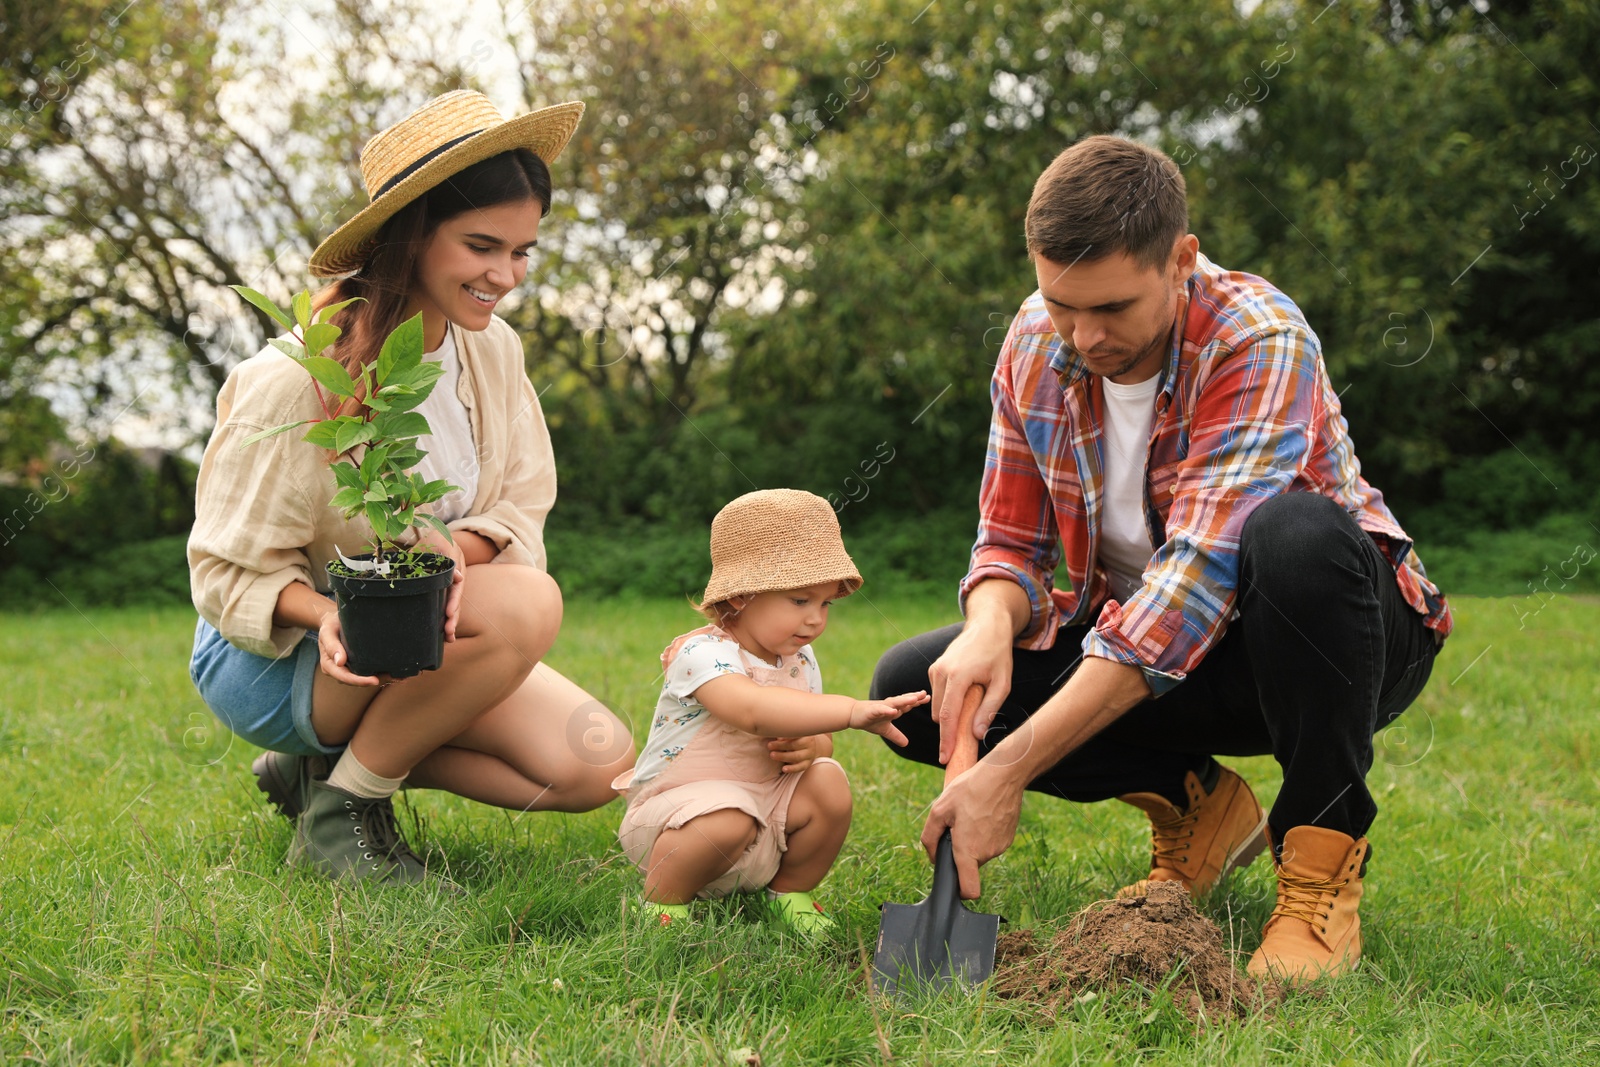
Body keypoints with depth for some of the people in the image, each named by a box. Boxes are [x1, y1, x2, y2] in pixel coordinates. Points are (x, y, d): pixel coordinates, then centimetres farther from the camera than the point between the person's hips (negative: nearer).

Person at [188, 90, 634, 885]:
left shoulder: (490, 349, -4)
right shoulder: (294, 379, -25)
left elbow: (521, 511, -1)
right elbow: (231, 570, -17)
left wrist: (458, 548, -25)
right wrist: (326, 613, -38)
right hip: (267, 657, -7)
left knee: (598, 765, -11)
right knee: (525, 603, -32)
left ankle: (334, 764, 5)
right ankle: (339, 811, -13)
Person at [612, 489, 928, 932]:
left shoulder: (801, 661, 4)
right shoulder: (702, 654, -23)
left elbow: (818, 738, 13)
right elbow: (755, 710, -43)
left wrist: (811, 748, -14)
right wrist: (852, 712, -53)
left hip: (767, 805, 7)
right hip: (679, 799, -7)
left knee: (828, 783, -17)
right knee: (728, 819, -37)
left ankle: (790, 892, 7)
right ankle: (662, 903, -9)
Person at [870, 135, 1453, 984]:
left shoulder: (1260, 342, -27)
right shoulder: (1034, 345, -7)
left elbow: (1198, 576, -35)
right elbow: (1010, 542, 1)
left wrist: (1007, 771, -39)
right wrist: (990, 627, -27)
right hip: (1142, 647, 5)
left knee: (1296, 531, -40)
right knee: (912, 688, -13)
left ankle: (1321, 863, -21)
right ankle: (1194, 803, 4)